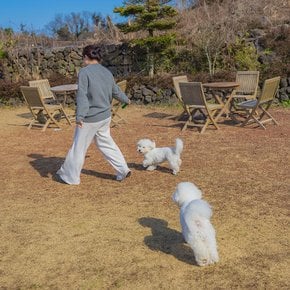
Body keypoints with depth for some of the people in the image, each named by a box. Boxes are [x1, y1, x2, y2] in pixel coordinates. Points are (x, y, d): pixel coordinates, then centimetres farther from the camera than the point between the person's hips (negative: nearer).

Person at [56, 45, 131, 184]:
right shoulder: (107, 72, 6)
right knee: (106, 143, 21)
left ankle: (70, 176, 21)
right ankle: (123, 169, 21)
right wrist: (126, 100, 38)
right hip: (105, 116, 6)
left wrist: (80, 116, -27)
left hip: (90, 118, -6)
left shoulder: (84, 72, -14)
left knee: (79, 146, 7)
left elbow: (82, 95, -22)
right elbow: (116, 91, 19)